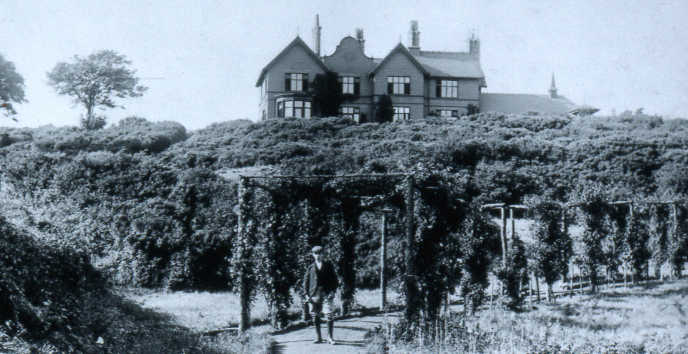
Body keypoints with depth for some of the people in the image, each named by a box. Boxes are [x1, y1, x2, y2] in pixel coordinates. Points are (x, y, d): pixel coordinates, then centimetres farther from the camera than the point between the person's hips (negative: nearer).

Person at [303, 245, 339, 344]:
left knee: (329, 315, -13)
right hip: (314, 294, 2)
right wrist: (307, 294, 3)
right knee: (315, 317, 4)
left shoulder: (328, 264, 9)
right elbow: (306, 281, 13)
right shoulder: (311, 267, 11)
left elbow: (334, 278, 8)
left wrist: (333, 291, -3)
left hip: (327, 294, -2)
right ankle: (318, 337, 16)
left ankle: (330, 337, -5)